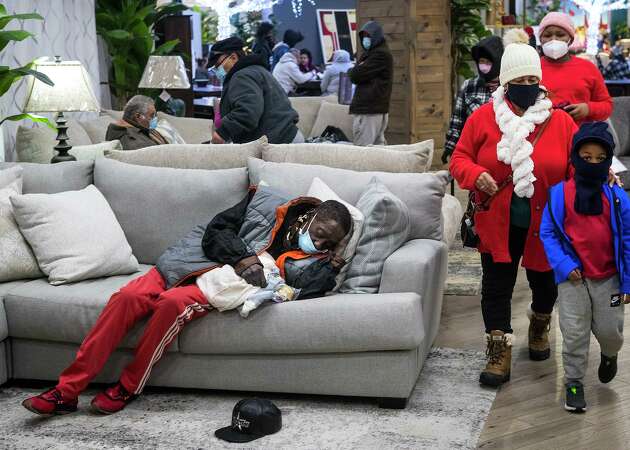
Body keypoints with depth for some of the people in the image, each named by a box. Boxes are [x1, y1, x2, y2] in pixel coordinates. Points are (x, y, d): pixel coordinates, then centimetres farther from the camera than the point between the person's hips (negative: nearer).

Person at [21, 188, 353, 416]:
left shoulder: (312, 261, 6)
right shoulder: (267, 203, 4)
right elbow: (216, 232, 2)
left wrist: (329, 268, -19)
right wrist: (241, 256, -12)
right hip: (185, 264, 2)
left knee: (172, 303, -33)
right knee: (128, 297, -23)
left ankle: (128, 388, -14)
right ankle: (67, 391, -17)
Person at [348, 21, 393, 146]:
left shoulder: (380, 54, -11)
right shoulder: (370, 53, 21)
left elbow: (356, 76, -15)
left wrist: (352, 71, 5)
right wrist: (357, 71, 1)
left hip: (369, 111, -10)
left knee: (361, 150, -13)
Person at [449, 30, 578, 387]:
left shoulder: (561, 122, -3)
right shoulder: (483, 118, -4)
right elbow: (460, 158, 0)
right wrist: (476, 175, -20)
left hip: (545, 224, 1)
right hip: (498, 223, -1)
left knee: (544, 283, 19)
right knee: (496, 287, 2)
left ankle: (540, 327, 49)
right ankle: (500, 354, 12)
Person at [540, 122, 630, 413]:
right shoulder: (559, 193, -8)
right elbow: (547, 232, -3)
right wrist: (563, 265, -14)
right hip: (573, 278, -1)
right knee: (574, 332, 4)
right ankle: (574, 382, 20)